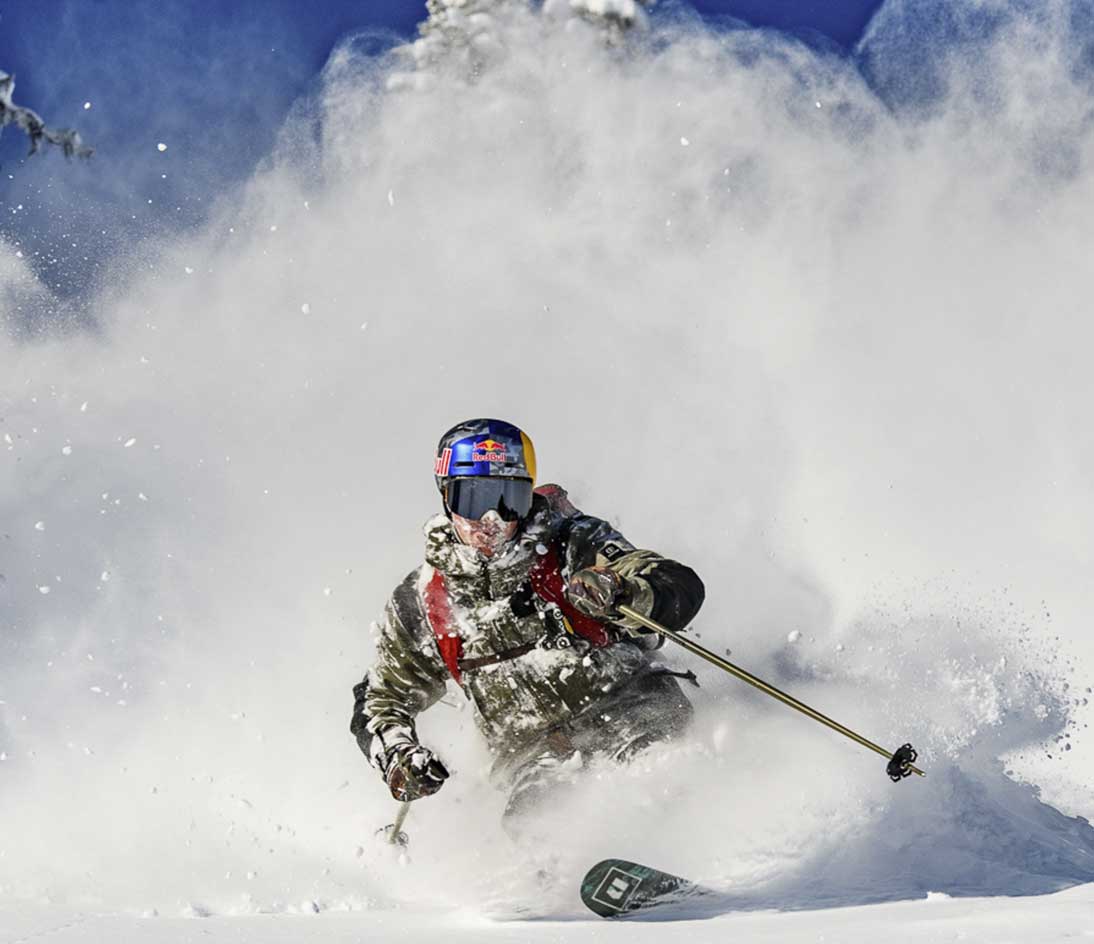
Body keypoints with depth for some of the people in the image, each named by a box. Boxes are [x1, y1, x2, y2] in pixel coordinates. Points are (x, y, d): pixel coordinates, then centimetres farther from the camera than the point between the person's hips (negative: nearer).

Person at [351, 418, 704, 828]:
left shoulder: (568, 542, 1)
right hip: (537, 754, 2)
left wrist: (620, 592, -30)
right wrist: (397, 757, -1)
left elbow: (683, 590, -9)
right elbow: (380, 704, 21)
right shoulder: (420, 602, 10)